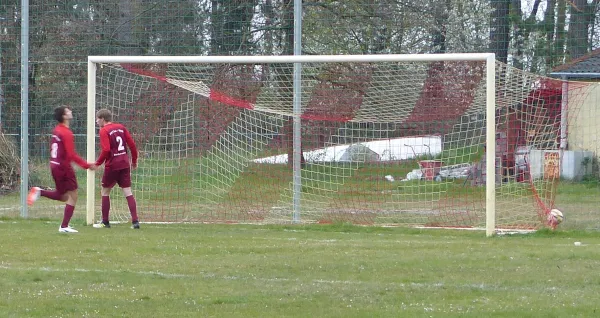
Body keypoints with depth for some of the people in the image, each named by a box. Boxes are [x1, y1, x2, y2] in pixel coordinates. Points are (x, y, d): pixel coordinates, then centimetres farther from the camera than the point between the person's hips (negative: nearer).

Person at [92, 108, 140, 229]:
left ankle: (105, 222, 13)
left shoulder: (104, 131, -9)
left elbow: (106, 150, -19)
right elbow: (132, 144, 6)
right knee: (128, 192, 4)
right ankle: (135, 221, -7)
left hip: (112, 165, -5)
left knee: (105, 192, 10)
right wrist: (134, 160, 16)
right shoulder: (121, 127, 9)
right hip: (125, 164, 5)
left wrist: (98, 163, -8)